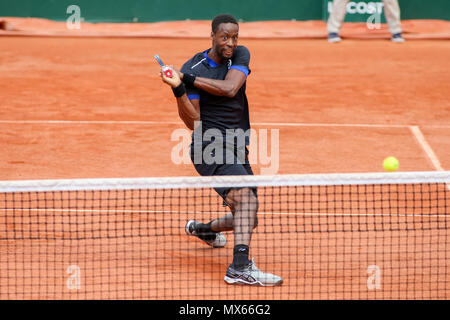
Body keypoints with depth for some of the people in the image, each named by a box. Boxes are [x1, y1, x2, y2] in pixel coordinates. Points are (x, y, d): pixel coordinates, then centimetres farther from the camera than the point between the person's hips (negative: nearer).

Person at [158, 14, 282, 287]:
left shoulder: (241, 56, 4)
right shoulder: (192, 68, -8)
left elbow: (230, 88, -16)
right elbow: (193, 122, -11)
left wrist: (189, 79, -19)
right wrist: (178, 88, -26)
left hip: (237, 150, 7)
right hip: (210, 147, -6)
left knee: (248, 220, 17)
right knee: (246, 198, -30)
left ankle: (202, 229, 48)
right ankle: (240, 267, -40)